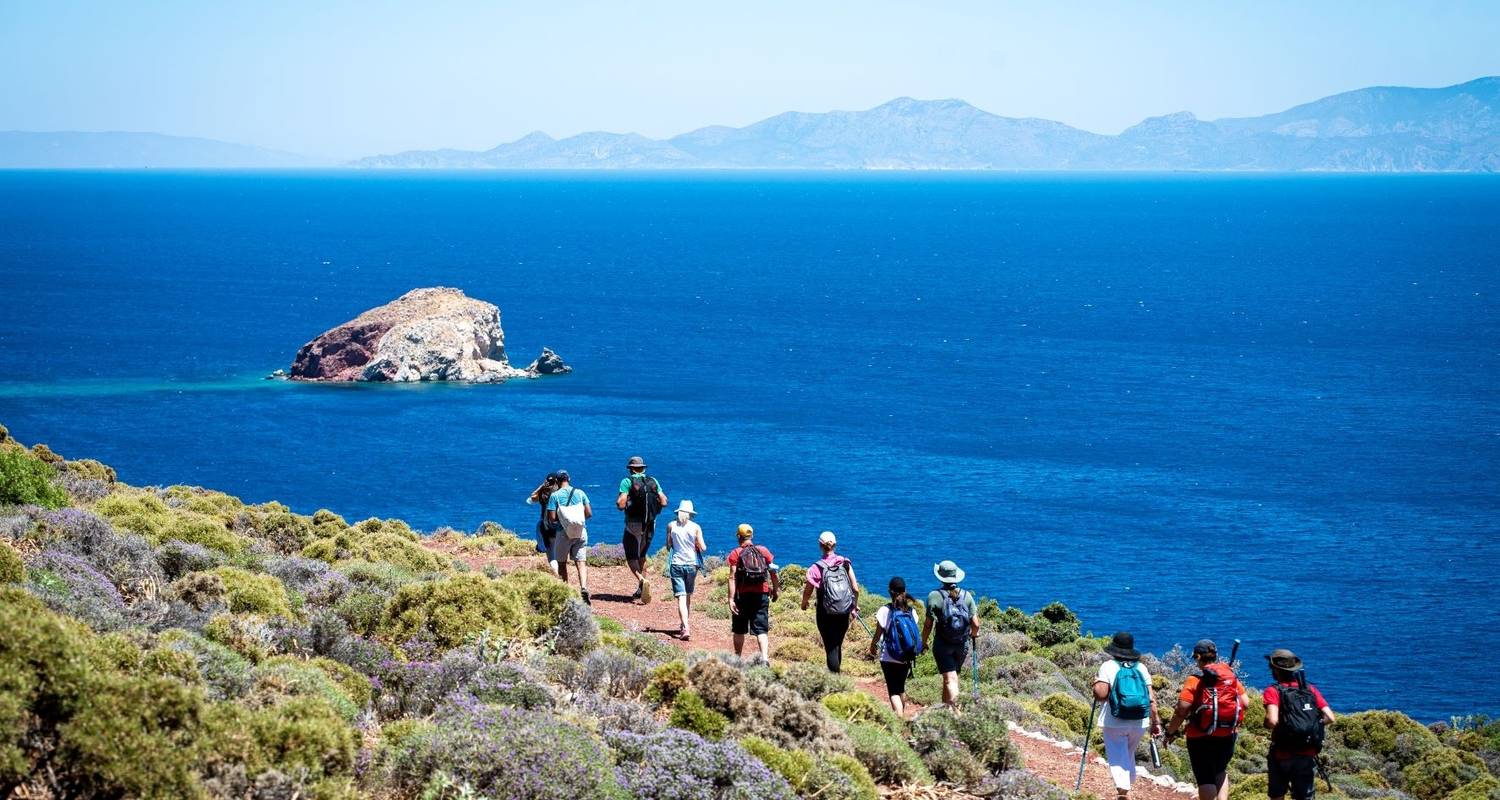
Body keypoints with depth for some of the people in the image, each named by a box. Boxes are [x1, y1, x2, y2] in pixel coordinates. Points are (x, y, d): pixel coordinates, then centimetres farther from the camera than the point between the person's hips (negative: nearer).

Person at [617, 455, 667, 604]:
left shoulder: (627, 482, -8)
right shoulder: (653, 481, 4)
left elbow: (621, 504, -17)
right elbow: (664, 502, 0)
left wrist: (618, 501, 6)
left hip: (633, 525, -5)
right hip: (650, 525, 5)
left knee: (631, 558, 1)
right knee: (642, 556, 20)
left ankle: (642, 581, -26)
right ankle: (640, 591, 19)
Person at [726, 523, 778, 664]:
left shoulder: (735, 553, -3)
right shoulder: (763, 551, 6)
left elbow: (732, 578, -11)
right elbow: (773, 572, 5)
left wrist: (731, 599, -14)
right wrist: (776, 590, 17)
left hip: (743, 594, -2)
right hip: (762, 594, 2)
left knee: (739, 630, 13)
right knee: (761, 629, 0)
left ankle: (738, 657, 23)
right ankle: (764, 656, -18)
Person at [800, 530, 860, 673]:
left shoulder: (817, 568, -11)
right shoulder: (845, 563, -2)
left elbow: (808, 592, -6)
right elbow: (855, 589, 0)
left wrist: (804, 604, 16)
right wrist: (855, 606, 17)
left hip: (826, 614, -4)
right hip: (844, 613, 4)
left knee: (831, 648, 2)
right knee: (838, 646, 19)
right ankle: (836, 672, 30)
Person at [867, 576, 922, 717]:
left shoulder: (885, 610, -12)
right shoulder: (910, 611, -1)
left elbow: (878, 634, -5)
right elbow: (915, 633, 4)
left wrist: (872, 646, 14)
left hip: (889, 659, -4)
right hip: (907, 658, 4)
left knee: (893, 691, -5)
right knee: (901, 688, 23)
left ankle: (899, 717, -22)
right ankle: (902, 714, 36)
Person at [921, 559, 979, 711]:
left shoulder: (935, 596, -11)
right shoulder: (966, 596, -1)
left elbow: (928, 624, -11)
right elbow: (975, 624, -2)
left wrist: (924, 642, 4)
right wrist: (974, 634, 20)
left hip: (943, 644, -4)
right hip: (962, 645, 4)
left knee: (950, 678, -6)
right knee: (951, 676, 21)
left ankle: (955, 708, -22)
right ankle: (946, 707, 33)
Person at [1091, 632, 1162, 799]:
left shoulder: (1108, 666, -7)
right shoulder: (1141, 668, 6)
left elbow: (1101, 695, -16)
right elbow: (1151, 698, 3)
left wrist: (1096, 683, 5)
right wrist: (1155, 722, 8)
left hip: (1114, 723, -4)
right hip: (1139, 723, 5)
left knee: (1117, 759, -5)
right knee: (1129, 757, 23)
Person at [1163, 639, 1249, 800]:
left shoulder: (1195, 681, -13)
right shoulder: (1231, 676, 1)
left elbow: (1181, 711, -16)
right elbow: (1246, 702, 3)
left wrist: (1170, 732, -4)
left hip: (1202, 738, -5)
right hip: (1228, 736, 5)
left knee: (1206, 780, 2)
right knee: (1221, 772, 26)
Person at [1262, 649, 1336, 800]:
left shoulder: (1273, 691, -9)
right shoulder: (1310, 689, 5)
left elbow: (1272, 721, -25)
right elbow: (1330, 718, -1)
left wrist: (1267, 723, -3)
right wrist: (1312, 725, 14)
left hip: (1282, 756, -3)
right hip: (1308, 756, 3)